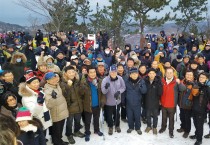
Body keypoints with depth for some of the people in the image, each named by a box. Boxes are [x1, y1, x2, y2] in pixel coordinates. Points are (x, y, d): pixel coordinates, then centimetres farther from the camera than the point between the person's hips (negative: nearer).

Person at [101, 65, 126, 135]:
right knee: (109, 115, 13)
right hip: (109, 101, -2)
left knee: (117, 114, 21)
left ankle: (117, 126, 46)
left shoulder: (120, 78, -14)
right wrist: (106, 88, -45)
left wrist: (119, 91, -21)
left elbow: (123, 87, -3)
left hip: (117, 100, 2)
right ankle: (110, 127, 38)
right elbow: (103, 91, -23)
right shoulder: (105, 79, -21)